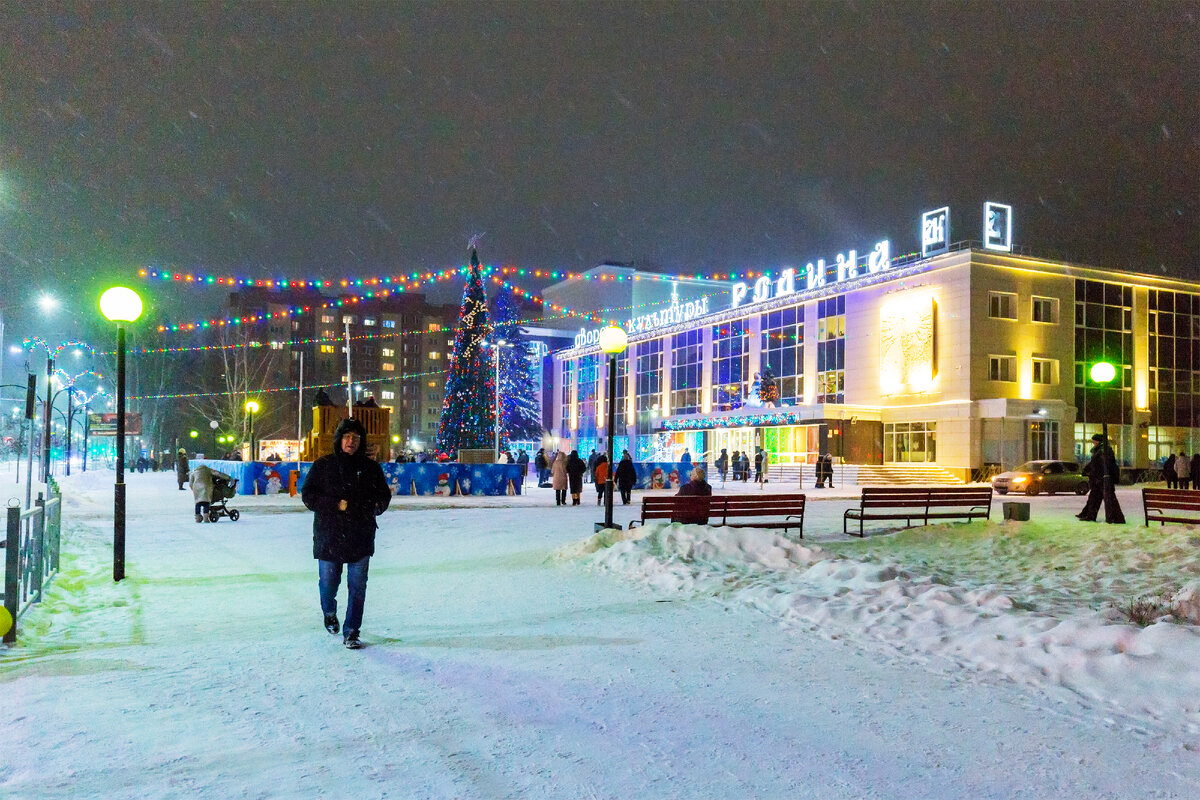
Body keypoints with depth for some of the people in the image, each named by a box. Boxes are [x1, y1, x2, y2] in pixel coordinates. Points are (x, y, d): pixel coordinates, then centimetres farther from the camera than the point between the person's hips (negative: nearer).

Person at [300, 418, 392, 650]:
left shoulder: (371, 468, 6)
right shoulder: (323, 466, 2)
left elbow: (384, 496, 14)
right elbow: (308, 495, -1)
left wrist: (376, 506, -9)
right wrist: (337, 505, -13)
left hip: (361, 537, 1)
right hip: (329, 536, -1)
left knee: (358, 587, -1)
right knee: (328, 582, 11)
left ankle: (351, 633, 11)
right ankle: (329, 613, 43)